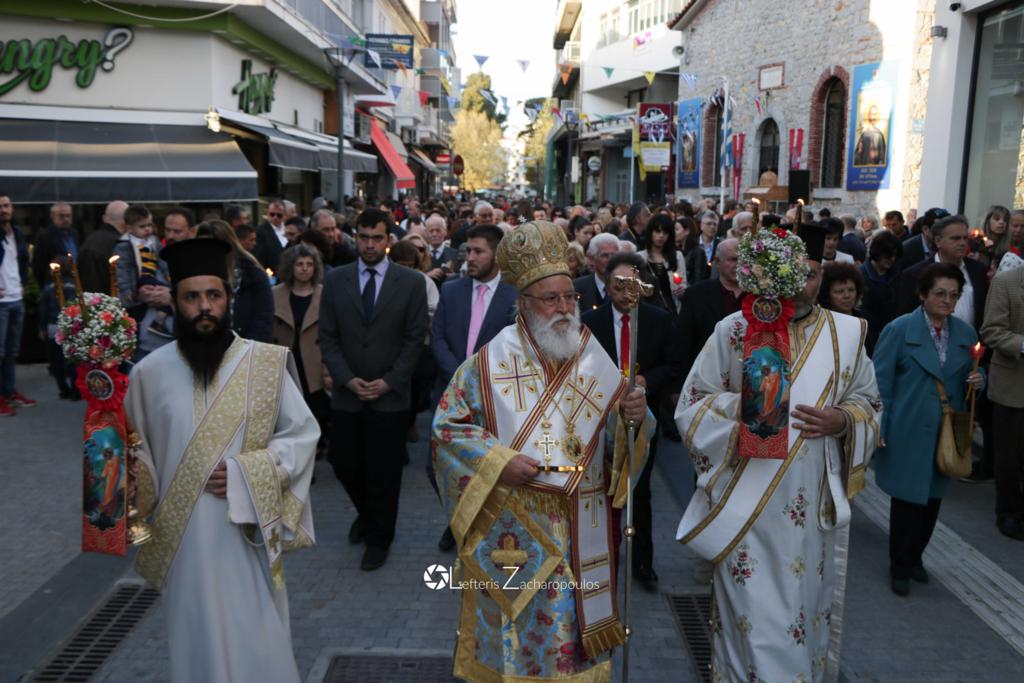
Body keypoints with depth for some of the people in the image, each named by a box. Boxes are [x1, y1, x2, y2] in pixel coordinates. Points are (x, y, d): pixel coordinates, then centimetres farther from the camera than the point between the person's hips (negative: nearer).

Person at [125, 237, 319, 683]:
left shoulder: (266, 363, -6)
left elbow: (303, 433, -2)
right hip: (183, 541, 1)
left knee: (257, 644, 10)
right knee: (199, 644, 14)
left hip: (249, 536, -1)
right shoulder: (150, 372, -3)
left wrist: (244, 474, -14)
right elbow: (136, 450, 8)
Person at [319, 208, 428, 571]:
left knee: (384, 473, 5)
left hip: (390, 395, -2)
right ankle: (367, 513, 40)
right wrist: (346, 378, -9)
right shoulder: (336, 279, 3)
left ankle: (378, 539, 26)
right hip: (346, 393, 2)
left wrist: (389, 382, -11)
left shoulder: (411, 281, -2)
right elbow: (327, 336, 3)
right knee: (344, 463, 9)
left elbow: (415, 338, -3)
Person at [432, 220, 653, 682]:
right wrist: (497, 460, -16)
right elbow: (447, 425, -3)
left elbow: (620, 443, 3)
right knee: (514, 632, 12)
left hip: (579, 535, 2)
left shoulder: (596, 362, 1)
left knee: (573, 626, 14)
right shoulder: (491, 362, -6)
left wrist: (635, 418, -19)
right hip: (510, 532, -2)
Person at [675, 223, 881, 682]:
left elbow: (869, 402, 12)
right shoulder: (735, 330, -6)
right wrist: (741, 404, -21)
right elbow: (691, 405, -3)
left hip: (816, 507, 3)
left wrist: (842, 420, -9)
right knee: (754, 617, 3)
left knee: (809, 611, 17)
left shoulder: (848, 332, 3)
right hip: (748, 504, -3)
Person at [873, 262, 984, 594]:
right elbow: (880, 383, -9)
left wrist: (977, 382, -8)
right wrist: (878, 430, -13)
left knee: (932, 499, 14)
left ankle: (914, 557, 35)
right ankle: (900, 567, 22)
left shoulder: (965, 334, 6)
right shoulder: (899, 329, -9)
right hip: (908, 433, -5)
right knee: (907, 499, 3)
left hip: (948, 433, 5)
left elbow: (969, 379, 17)